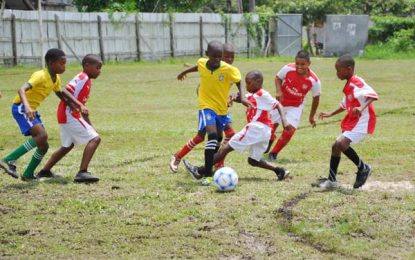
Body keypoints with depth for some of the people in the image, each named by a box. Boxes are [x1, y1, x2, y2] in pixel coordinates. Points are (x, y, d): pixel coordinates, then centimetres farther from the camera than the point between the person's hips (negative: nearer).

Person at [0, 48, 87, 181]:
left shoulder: (56, 79, 5)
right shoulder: (40, 76, -22)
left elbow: (60, 93, 24)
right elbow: (21, 89, -35)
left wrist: (79, 105, 13)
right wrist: (27, 107, -53)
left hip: (32, 110, 9)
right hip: (21, 108, -9)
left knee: (44, 146, 6)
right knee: (42, 135, -27)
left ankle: (28, 174, 21)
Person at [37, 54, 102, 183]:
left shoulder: (86, 80, 18)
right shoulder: (83, 78, -13)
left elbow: (81, 104, 22)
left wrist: (90, 125, 19)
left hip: (66, 116, 10)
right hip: (69, 115, -10)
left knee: (67, 146, 27)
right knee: (94, 139, -15)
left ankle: (45, 171, 37)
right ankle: (82, 172, -22)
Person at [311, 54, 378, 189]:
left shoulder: (357, 83, -16)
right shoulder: (349, 85, 15)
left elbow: (372, 95, -32)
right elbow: (344, 105, 29)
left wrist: (362, 108, -46)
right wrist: (330, 114, 24)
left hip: (362, 120, -11)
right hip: (352, 121, 11)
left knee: (341, 143, -24)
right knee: (336, 146, 11)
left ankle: (363, 168, -5)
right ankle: (331, 180, 20)